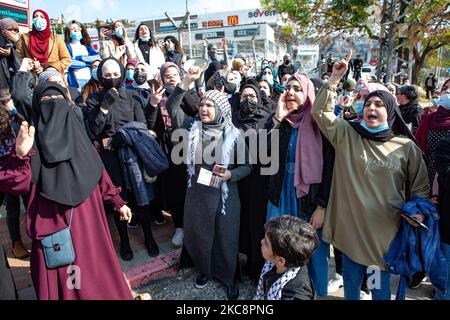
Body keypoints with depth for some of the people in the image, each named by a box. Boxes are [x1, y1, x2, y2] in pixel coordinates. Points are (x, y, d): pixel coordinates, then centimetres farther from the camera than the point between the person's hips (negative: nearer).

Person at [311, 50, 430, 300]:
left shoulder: (407, 147, -2)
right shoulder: (347, 134, -1)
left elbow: (420, 186, 7)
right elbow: (321, 112, -9)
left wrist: (418, 211, -4)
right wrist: (335, 79, -13)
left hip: (385, 229, 0)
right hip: (351, 226, 1)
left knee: (380, 287, 17)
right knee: (351, 283, 19)